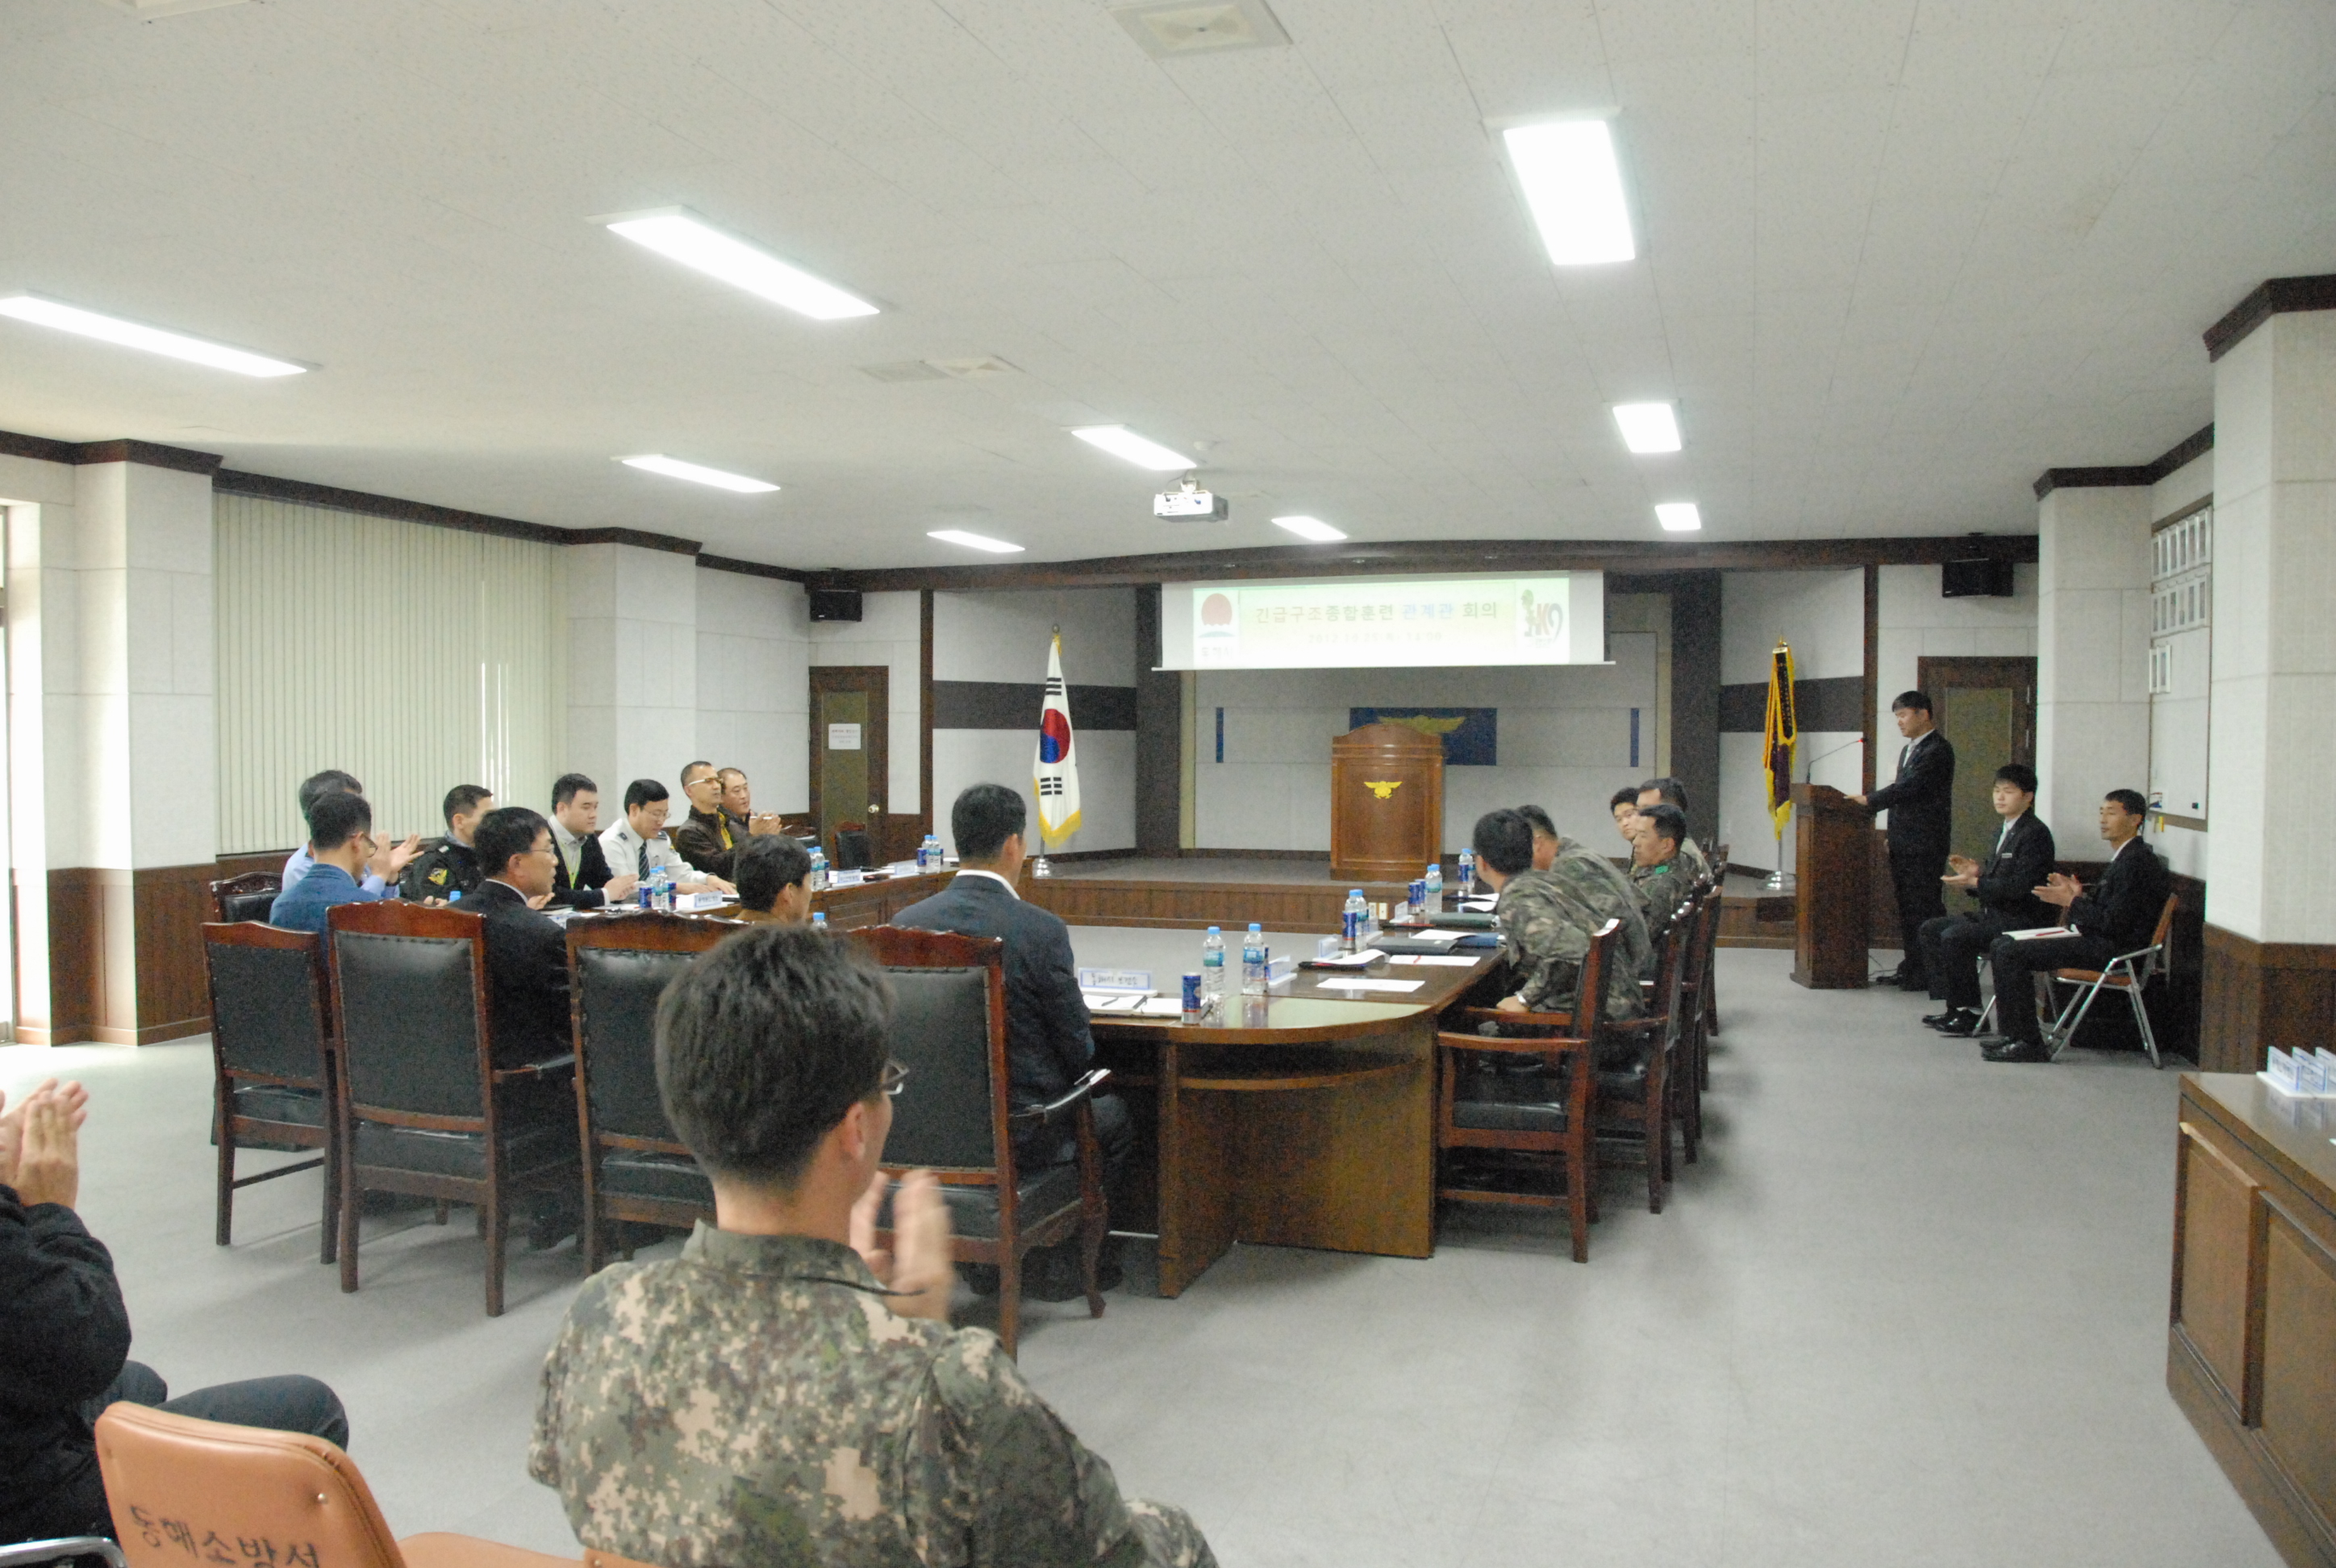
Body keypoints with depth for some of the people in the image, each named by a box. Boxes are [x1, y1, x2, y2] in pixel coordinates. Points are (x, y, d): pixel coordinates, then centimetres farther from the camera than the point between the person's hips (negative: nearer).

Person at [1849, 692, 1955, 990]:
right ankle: (1910, 969, 19)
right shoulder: (1908, 749, 19)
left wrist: (1868, 801, -16)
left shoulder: (1937, 750, -12)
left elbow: (1908, 787, -21)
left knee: (1926, 908, -6)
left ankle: (1929, 974, -2)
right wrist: (1893, 838, 14)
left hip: (1924, 845, -10)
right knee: (1906, 909, 13)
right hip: (1904, 843, 10)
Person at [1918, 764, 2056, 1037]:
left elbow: (2019, 886, -22)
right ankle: (1954, 1006, 3)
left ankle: (1970, 1013, -14)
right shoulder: (2003, 832, 17)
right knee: (1930, 929, 3)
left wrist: (1975, 883, -21)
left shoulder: (2035, 834, -14)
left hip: (2022, 920, -10)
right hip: (1995, 915, 10)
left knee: (1953, 937, -26)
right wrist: (1977, 872, 1)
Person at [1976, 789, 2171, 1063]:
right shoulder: (2124, 857, 17)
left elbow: (2113, 924, -21)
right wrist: (2079, 895, 4)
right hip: (2098, 941, 11)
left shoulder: (2137, 861, -15)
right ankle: (2015, 1032, 8)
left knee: (2011, 952, -19)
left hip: (2112, 949, -11)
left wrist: (2070, 902, -13)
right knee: (2003, 946, 6)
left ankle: (2029, 1043, -14)